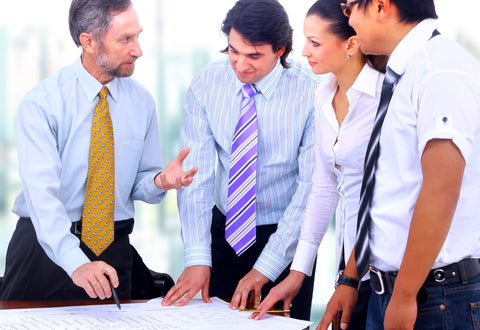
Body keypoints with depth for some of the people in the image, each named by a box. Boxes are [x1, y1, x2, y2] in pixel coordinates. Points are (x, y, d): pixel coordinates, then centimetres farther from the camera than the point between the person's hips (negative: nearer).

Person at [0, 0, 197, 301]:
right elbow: (41, 190, -23)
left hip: (113, 252, 3)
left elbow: (140, 183, 9)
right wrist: (75, 262, -37)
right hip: (47, 245, -3)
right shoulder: (41, 103, -12)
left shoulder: (142, 102, 3)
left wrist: (161, 181, -16)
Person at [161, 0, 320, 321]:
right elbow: (196, 172, -12)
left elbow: (314, 186, -19)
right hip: (224, 230, 2)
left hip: (286, 235, -2)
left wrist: (265, 268, -24)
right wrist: (197, 258, -22)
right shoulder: (206, 84, -9)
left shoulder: (310, 92, -18)